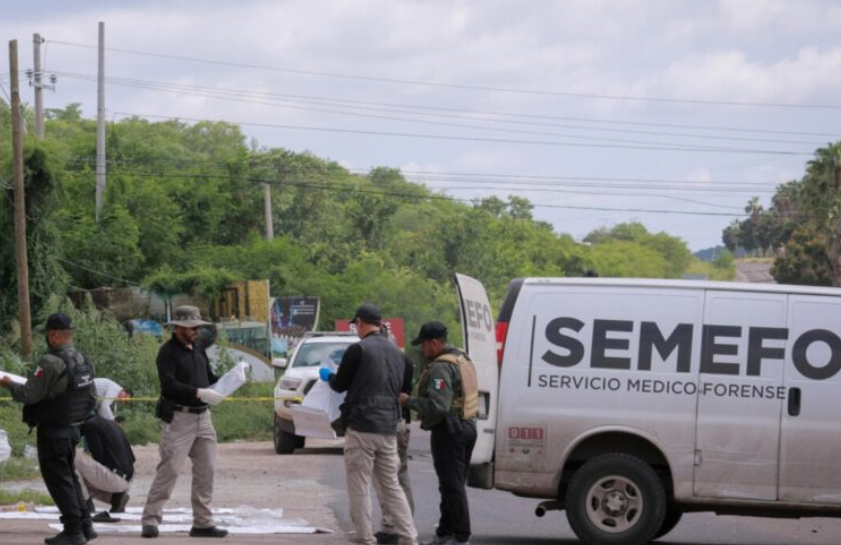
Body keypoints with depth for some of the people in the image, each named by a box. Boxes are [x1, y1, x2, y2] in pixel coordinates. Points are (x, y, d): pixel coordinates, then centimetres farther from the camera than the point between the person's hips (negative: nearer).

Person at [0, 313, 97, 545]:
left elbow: (29, 394, -20)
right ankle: (85, 525, 19)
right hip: (73, 428, 8)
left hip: (52, 431, -8)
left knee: (58, 480, -1)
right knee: (69, 476, 19)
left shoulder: (51, 363, -21)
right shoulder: (84, 362, 6)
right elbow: (92, 399, 13)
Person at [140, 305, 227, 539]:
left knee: (206, 470, 7)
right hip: (178, 419, -7)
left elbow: (209, 377, 20)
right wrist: (199, 393, -28)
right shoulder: (168, 352, -9)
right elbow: (169, 385, -20)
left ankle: (202, 522, 14)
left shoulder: (198, 349, 14)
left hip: (202, 417, 7)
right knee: (169, 469, -10)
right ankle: (150, 519, -5)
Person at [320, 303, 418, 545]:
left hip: (361, 428, -6)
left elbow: (340, 384, 0)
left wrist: (327, 375, 21)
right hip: (388, 429, 6)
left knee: (359, 486, 0)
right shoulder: (397, 353, 13)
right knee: (391, 485, 10)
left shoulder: (358, 350, -9)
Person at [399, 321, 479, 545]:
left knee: (452, 486, -6)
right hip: (467, 426, 10)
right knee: (454, 484, 16)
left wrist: (409, 401, -16)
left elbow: (437, 405, -27)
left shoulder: (441, 367, -18)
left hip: (448, 430, -10)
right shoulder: (463, 359, 15)